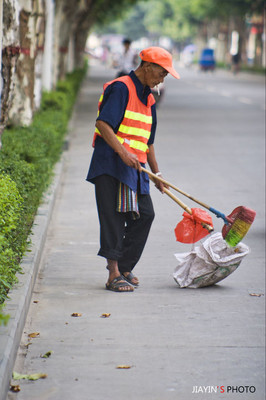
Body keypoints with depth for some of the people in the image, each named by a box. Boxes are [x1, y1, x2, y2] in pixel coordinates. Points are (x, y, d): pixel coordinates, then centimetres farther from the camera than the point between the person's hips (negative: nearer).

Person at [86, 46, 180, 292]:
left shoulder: (148, 99, 19)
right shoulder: (120, 88, -9)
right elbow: (103, 124, -19)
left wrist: (157, 174, 26)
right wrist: (123, 152, -27)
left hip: (135, 168, 9)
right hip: (111, 165, -9)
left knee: (144, 215, 6)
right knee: (114, 218, -9)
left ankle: (123, 266, 19)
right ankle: (114, 275, -7)